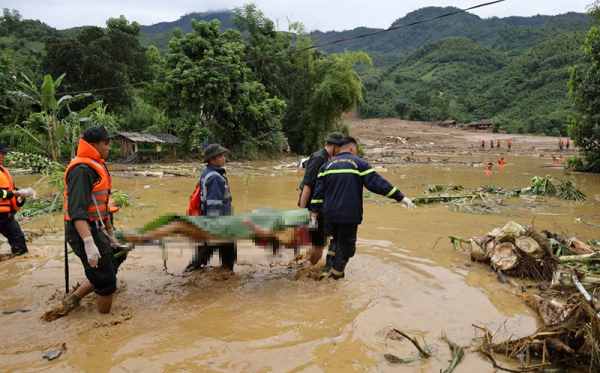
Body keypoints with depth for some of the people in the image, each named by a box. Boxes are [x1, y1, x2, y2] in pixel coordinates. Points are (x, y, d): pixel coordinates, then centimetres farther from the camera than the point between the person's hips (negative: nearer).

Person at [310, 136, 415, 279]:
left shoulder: (327, 165, 12)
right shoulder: (359, 163, -2)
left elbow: (319, 191, 8)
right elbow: (377, 183, -10)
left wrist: (315, 211, 11)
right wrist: (401, 197, -9)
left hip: (330, 214, 5)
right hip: (349, 215, -5)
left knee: (337, 241, 26)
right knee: (346, 246, 8)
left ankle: (330, 267, 26)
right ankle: (335, 275, 12)